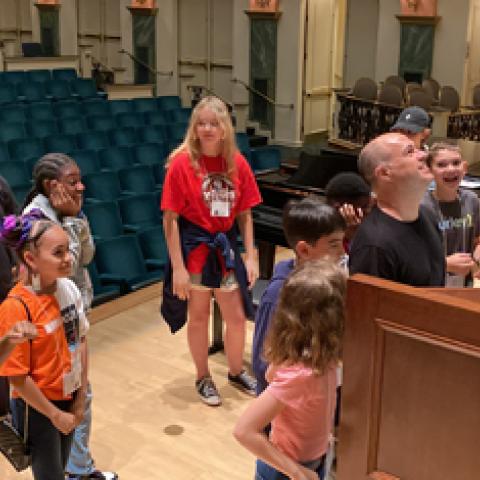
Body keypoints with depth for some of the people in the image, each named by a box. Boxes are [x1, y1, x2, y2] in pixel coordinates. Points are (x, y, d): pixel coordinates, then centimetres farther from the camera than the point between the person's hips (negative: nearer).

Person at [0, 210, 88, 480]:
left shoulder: (69, 288, -8)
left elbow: (80, 342, 2)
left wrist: (81, 398, 2)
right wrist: (54, 414, -11)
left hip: (68, 400, 5)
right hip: (36, 408, -5)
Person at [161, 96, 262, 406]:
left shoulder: (237, 163, -3)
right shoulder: (182, 163, -14)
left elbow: (244, 214, 3)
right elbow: (170, 218, -14)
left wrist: (251, 257, 0)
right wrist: (177, 267, -15)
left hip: (226, 246, 4)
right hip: (194, 246, -4)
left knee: (238, 317, 12)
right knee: (199, 317, 11)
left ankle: (236, 372, 38)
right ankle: (204, 378, 33)